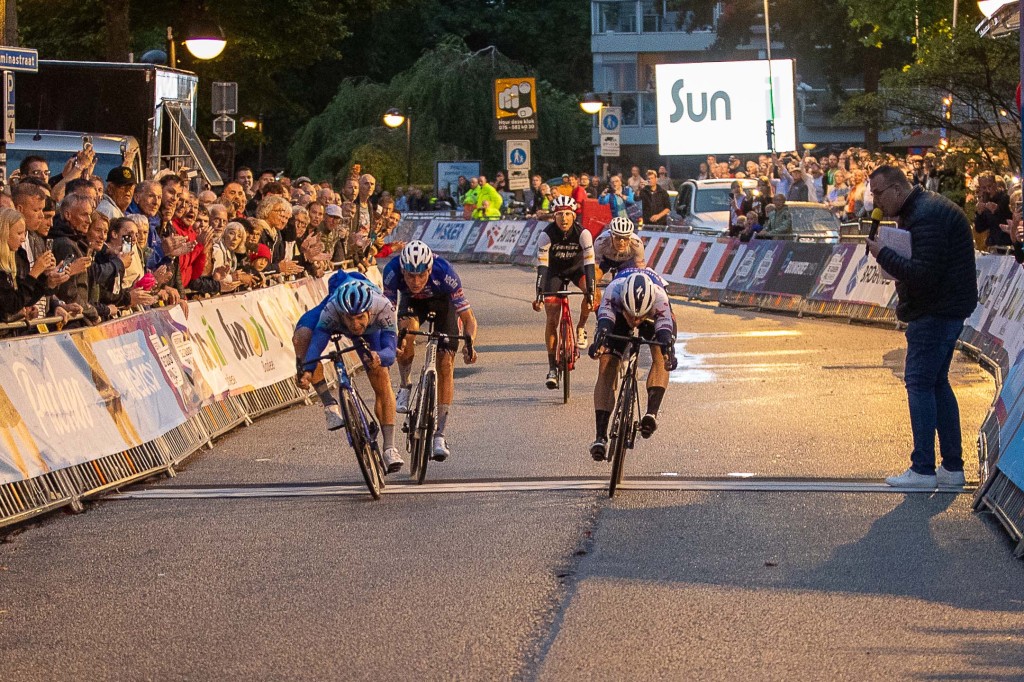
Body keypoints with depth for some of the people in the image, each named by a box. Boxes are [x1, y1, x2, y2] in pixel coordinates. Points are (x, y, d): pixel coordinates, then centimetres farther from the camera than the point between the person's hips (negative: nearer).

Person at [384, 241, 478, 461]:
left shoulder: (445, 273, -39)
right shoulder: (392, 271, -35)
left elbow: (469, 318, -32)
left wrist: (469, 343, -51)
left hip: (442, 302, -1)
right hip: (411, 302, 1)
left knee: (445, 364, -11)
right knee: (407, 330, -33)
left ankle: (439, 435, -2)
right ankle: (405, 387, -6)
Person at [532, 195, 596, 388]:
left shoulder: (583, 234, -27)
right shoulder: (547, 235, -27)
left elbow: (589, 264, -31)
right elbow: (542, 266, -31)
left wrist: (590, 292, -41)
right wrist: (539, 295, -41)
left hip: (576, 269, 0)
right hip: (554, 272, 0)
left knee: (591, 289, -33)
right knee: (552, 318, -11)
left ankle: (581, 328, -8)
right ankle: (552, 368, -4)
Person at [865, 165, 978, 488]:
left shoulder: (926, 216, -19)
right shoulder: (917, 210, 16)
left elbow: (924, 274, -26)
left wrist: (884, 255, -17)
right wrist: (887, 253, 0)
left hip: (936, 313, -11)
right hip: (942, 308, 11)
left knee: (920, 383, -7)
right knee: (937, 383, 14)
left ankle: (923, 469, -5)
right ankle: (953, 467, 17)